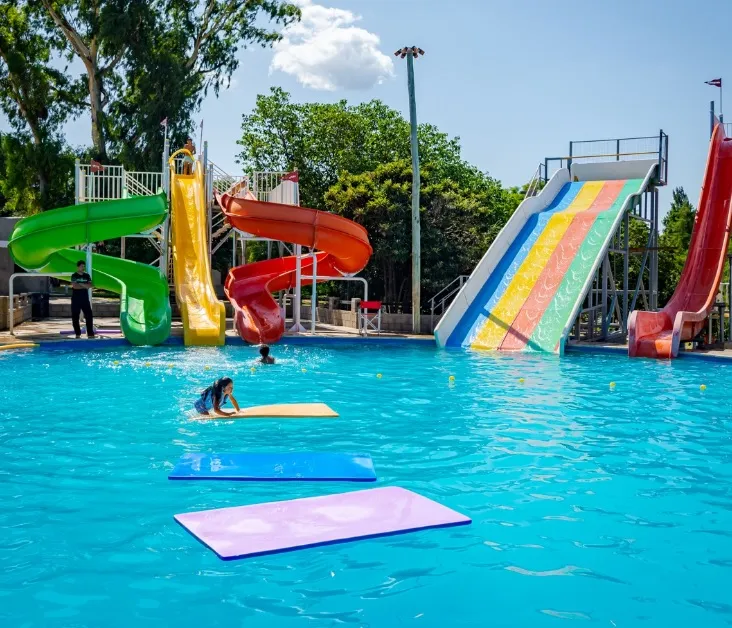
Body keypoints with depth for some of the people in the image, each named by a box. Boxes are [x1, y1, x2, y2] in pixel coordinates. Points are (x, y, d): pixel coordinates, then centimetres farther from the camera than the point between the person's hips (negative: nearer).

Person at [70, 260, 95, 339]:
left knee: (89, 316, -3)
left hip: (85, 299, 3)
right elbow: (74, 286, -17)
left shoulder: (87, 275, 7)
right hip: (76, 299, -3)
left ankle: (90, 334, 0)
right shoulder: (74, 276, -4)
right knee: (75, 317, 2)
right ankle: (78, 334, 12)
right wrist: (85, 286, -8)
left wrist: (80, 284, -14)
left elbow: (90, 285, -5)